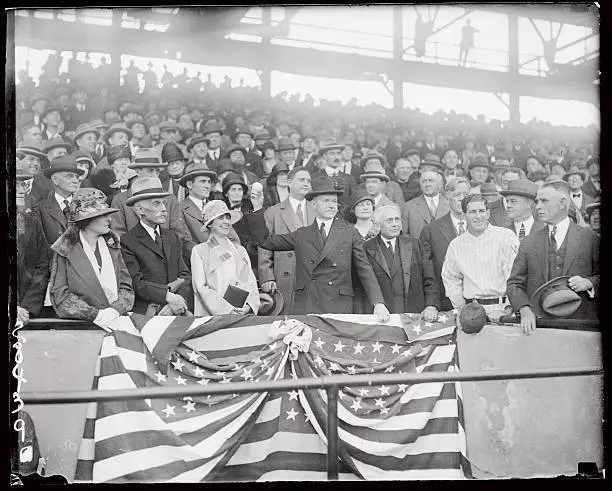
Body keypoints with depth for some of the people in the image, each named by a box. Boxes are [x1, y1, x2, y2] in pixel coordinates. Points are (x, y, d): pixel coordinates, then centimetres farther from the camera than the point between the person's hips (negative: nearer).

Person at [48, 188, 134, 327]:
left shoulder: (112, 245, 12)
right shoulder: (65, 249, 1)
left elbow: (126, 286, 10)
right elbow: (60, 295, -3)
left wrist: (115, 310, -10)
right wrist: (95, 314, -15)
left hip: (117, 320, 1)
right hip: (79, 325, -1)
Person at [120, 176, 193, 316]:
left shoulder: (172, 237, 18)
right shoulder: (127, 241, 0)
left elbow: (185, 275, 10)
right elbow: (137, 282, -8)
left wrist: (179, 301, -8)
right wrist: (168, 296, -19)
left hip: (178, 311, 4)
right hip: (146, 313, -4)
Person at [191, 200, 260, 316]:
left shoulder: (240, 250, 20)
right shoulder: (199, 251, 7)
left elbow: (251, 283, 13)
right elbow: (201, 288, -3)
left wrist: (248, 306, -7)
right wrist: (227, 310, -13)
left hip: (243, 315, 3)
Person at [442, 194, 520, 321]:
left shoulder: (506, 236, 0)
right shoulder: (455, 245, 11)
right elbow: (450, 278, 24)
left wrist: (504, 310, -13)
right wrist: (461, 307, 12)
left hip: (501, 307, -3)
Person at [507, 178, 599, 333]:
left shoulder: (590, 238, 6)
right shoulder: (529, 243, 10)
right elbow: (514, 283, 8)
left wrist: (589, 282, -9)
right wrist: (524, 309, -9)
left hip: (580, 322, -1)